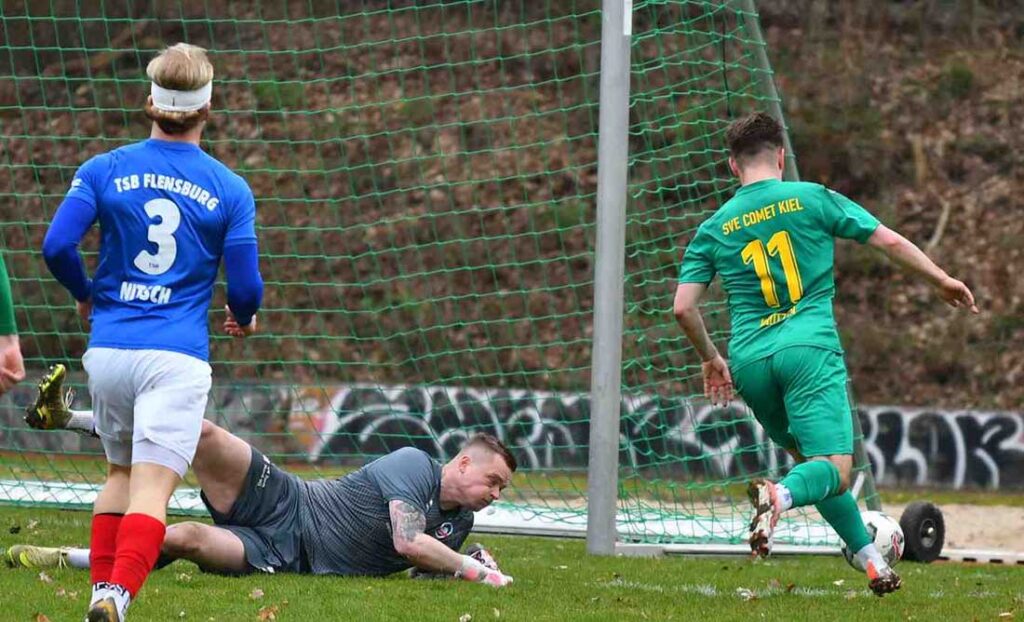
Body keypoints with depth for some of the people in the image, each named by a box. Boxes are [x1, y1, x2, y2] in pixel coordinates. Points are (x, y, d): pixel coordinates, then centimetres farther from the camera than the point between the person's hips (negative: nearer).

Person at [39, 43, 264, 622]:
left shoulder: (104, 170, 4)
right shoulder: (230, 189, 2)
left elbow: (58, 246, -4)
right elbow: (246, 286, 1)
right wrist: (245, 318, 25)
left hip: (107, 350, 3)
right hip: (177, 356, -3)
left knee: (121, 472, 23)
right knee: (152, 489, -9)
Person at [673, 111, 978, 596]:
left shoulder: (713, 229, 11)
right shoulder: (812, 199, 5)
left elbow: (683, 307, 6)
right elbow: (889, 241, 7)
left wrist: (710, 358, 23)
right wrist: (942, 281, 21)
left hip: (750, 360, 4)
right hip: (809, 347, -4)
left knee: (808, 458, 21)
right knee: (835, 469, -11)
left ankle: (871, 560, 18)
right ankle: (781, 496, -44)